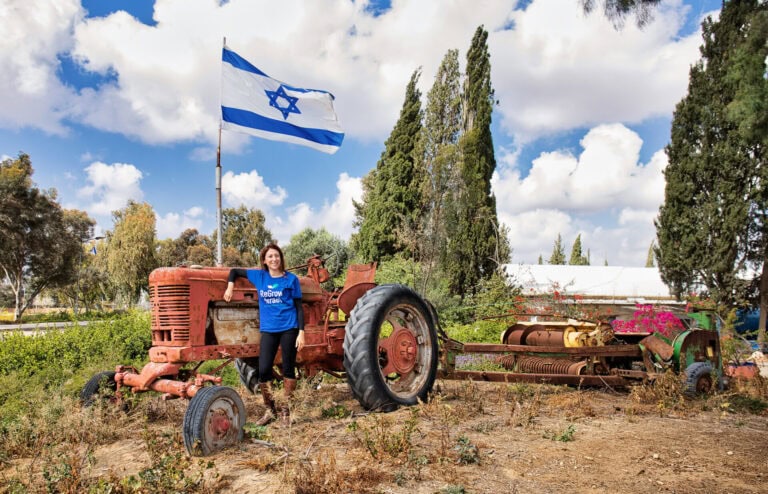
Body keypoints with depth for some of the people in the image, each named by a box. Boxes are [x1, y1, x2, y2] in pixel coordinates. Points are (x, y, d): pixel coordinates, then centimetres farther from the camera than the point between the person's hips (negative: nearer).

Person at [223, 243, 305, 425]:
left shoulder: (291, 279, 0)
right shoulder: (259, 276, 6)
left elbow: (299, 307, 0)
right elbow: (235, 271, 19)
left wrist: (301, 332, -8)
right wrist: (230, 287, 0)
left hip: (289, 328, -2)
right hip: (268, 330, 2)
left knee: (288, 369, 5)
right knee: (263, 370, -4)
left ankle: (285, 410, 18)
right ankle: (270, 410, 14)